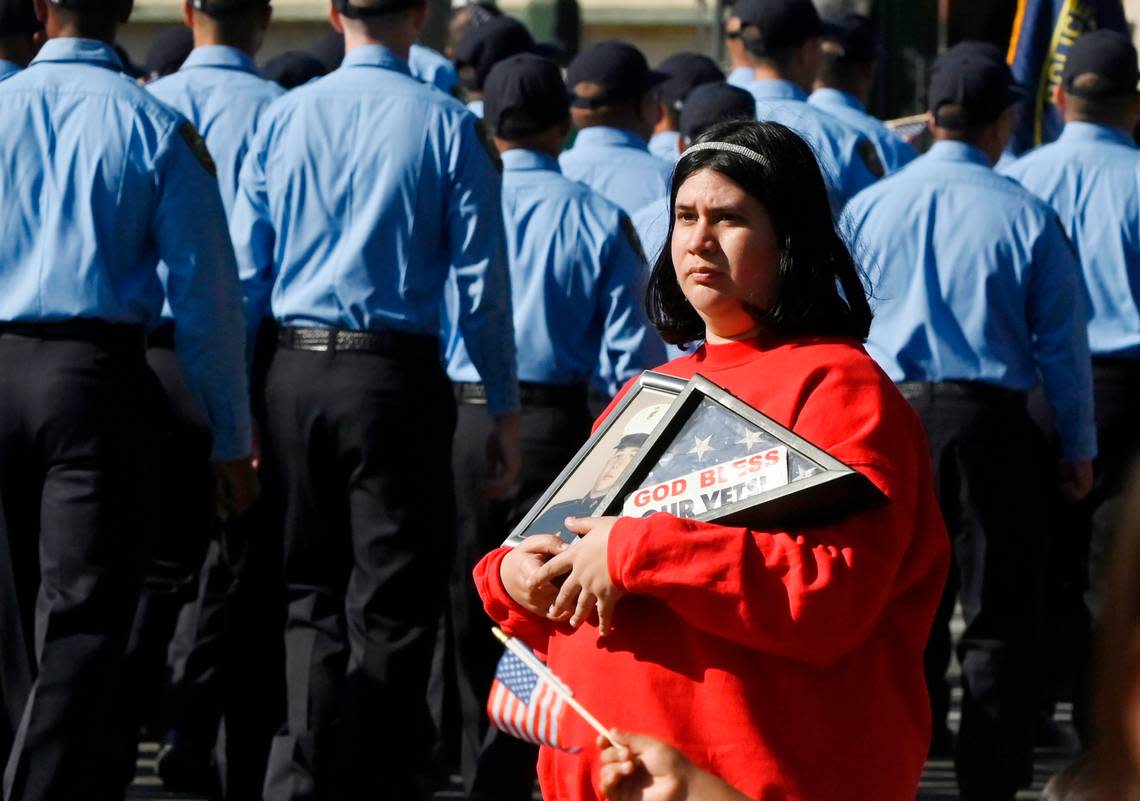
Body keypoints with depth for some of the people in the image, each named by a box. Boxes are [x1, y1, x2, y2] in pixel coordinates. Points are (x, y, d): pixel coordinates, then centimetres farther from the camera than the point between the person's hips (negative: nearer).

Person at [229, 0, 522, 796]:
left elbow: (247, 270, 5)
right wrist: (505, 408, 2)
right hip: (396, 372, -3)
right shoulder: (447, 125, -6)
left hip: (294, 372, 3)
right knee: (392, 605, 4)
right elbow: (482, 282, -5)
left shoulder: (283, 118, 3)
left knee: (311, 592, 15)